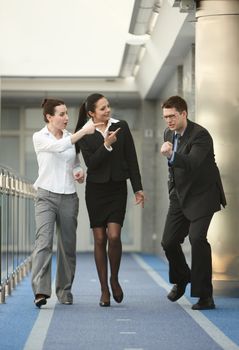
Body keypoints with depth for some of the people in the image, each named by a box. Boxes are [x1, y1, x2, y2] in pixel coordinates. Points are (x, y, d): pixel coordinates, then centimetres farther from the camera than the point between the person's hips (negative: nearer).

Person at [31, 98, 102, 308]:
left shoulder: (71, 137, 11)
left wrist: (79, 173, -4)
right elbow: (58, 146, -22)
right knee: (44, 241, -18)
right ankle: (41, 291, -25)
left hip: (68, 197, 4)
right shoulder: (39, 137, -3)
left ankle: (65, 291, 18)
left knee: (68, 246, 6)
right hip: (46, 196, -4)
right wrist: (84, 131, -24)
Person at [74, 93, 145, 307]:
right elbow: (91, 163, -12)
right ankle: (105, 290, 11)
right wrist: (106, 145, -23)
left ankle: (115, 279, 11)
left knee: (114, 236, -13)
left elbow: (131, 159, 3)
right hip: (96, 190, 0)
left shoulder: (121, 127, 0)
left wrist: (138, 188, 2)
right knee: (100, 239, 2)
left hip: (117, 188, 0)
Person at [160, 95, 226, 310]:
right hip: (180, 196, 7)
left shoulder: (200, 135, -20)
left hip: (202, 196, -7)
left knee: (197, 238, -22)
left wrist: (171, 155, -51)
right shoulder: (169, 134, 4)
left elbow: (192, 163, -37)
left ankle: (205, 296, -13)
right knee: (168, 241, 5)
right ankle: (181, 279, 34)